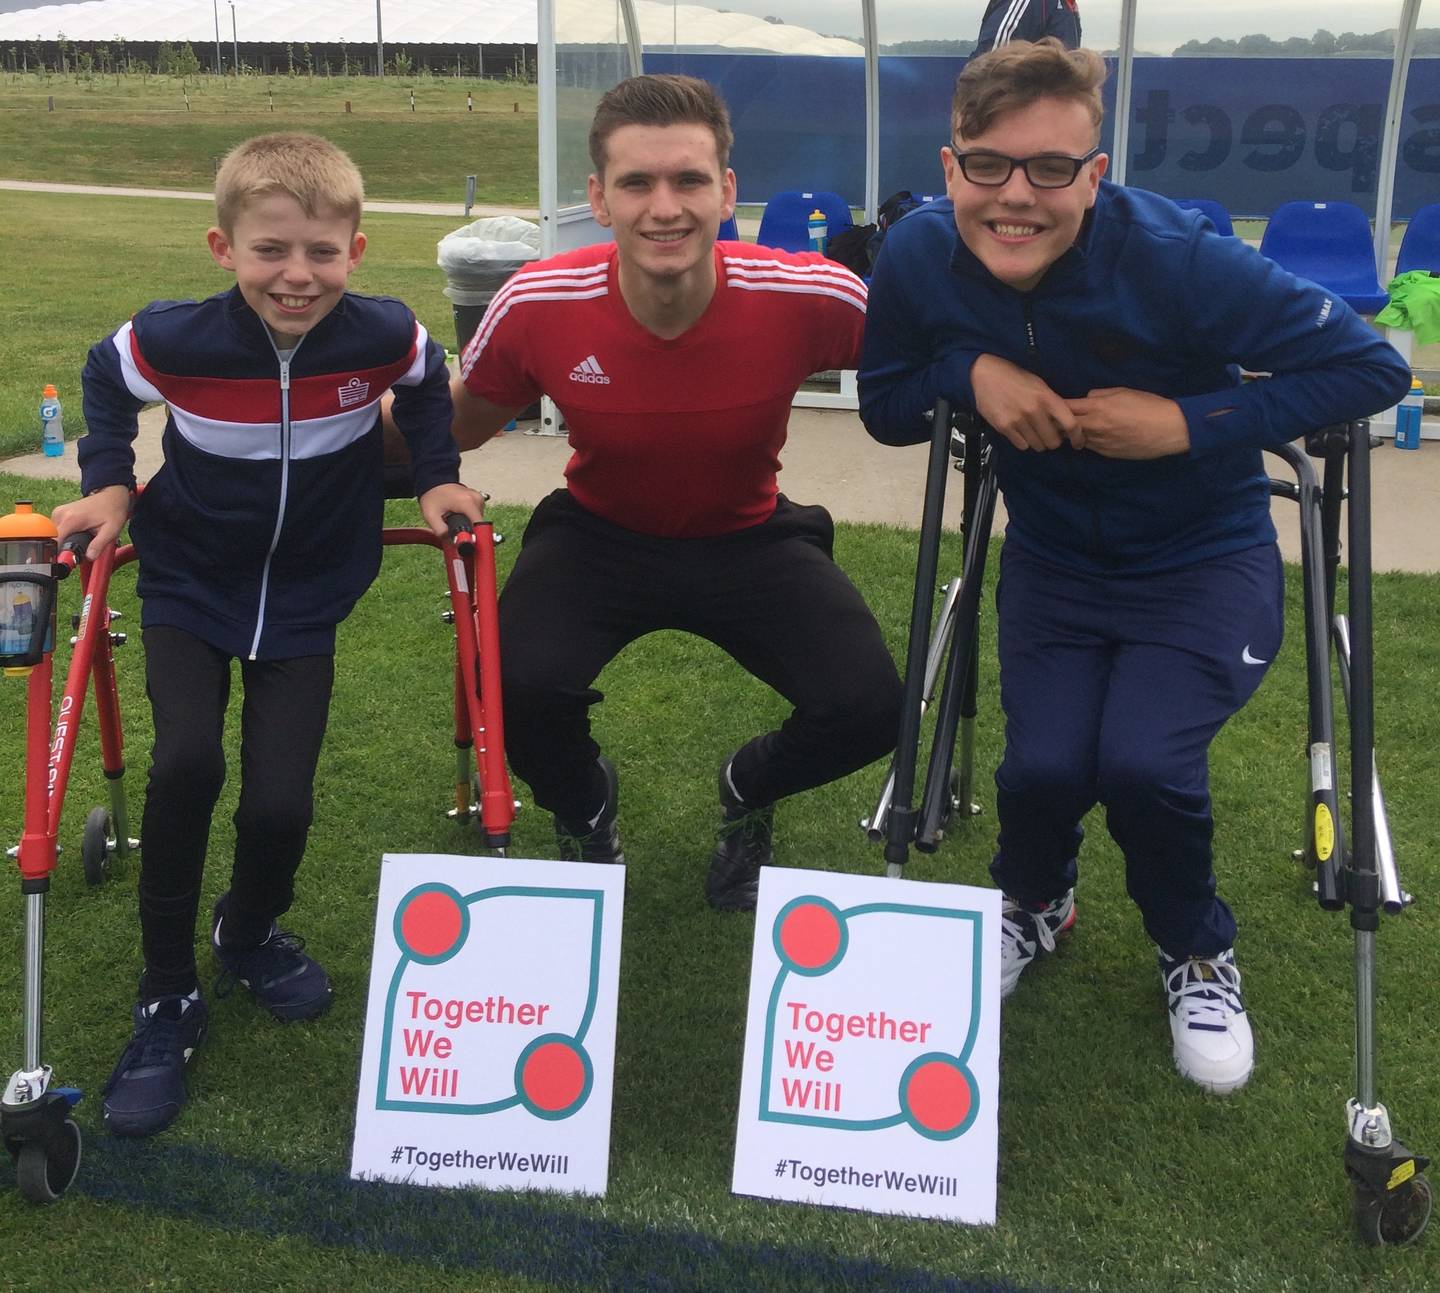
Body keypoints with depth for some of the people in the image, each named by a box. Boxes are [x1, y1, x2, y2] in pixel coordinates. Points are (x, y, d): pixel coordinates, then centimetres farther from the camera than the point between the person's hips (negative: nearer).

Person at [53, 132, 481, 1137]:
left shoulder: (384, 337, -17)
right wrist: (108, 484, -4)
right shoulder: (173, 341, -20)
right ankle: (168, 998, -2)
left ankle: (250, 933, 28)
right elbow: (106, 382, 4)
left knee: (280, 804, -10)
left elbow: (429, 387, 8)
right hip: (191, 587, -1)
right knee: (186, 763, -24)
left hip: (306, 598, 1)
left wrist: (439, 478, 2)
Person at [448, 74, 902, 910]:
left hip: (748, 539, 0)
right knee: (524, 688, -28)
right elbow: (460, 428, -4)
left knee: (869, 709, -20)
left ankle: (748, 792, 19)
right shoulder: (538, 306, -24)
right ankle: (585, 810, 12)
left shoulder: (808, 297, -27)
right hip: (599, 536, 0)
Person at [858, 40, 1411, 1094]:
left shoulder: (1176, 259, -26)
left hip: (1205, 557, -2)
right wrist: (971, 369, -22)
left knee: (1144, 764, -24)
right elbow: (885, 410, -1)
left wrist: (1192, 424, -27)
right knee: (1044, 767, -17)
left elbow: (1373, 368, -19)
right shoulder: (919, 259, -15)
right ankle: (1034, 904, 23)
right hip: (1054, 556, 3)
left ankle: (1198, 951, 12)